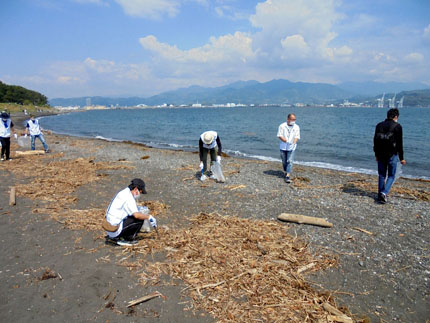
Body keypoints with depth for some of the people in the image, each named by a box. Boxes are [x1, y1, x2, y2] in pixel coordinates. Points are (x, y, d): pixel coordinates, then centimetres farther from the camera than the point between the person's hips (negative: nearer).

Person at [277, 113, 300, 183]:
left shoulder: (296, 127, 4)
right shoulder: (282, 126, -2)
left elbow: (297, 137, -1)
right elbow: (279, 135, -8)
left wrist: (294, 143, -20)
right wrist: (286, 141, -22)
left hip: (291, 147, 0)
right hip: (283, 147, 0)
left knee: (290, 161, -10)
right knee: (284, 161, 9)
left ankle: (287, 176, -13)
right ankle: (286, 172, 33)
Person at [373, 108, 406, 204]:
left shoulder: (379, 125, 8)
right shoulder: (397, 126, -6)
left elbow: (375, 141, 11)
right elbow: (399, 143, -7)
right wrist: (401, 158, 0)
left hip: (381, 155, 4)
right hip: (392, 155, -4)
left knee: (381, 175, 13)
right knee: (391, 176, 6)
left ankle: (380, 195, 17)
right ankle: (384, 193, -12)